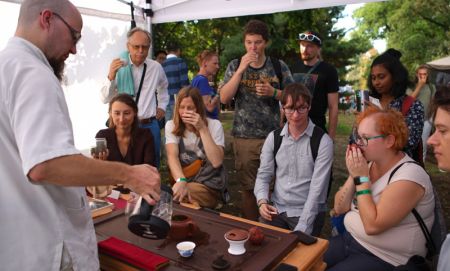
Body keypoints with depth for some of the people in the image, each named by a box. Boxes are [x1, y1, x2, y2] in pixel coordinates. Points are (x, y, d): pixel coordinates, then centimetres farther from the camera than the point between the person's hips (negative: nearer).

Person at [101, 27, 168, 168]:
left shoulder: (156, 67, 2)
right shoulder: (119, 67, -4)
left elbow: (163, 88, 24)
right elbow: (105, 99, -7)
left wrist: (162, 106, 15)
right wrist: (111, 76, -21)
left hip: (150, 125, 2)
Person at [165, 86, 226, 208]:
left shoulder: (214, 125, -5)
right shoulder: (171, 125, 2)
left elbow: (217, 162, -18)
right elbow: (172, 156, -15)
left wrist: (202, 129, -21)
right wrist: (181, 181, -34)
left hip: (209, 187, -3)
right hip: (184, 181, 4)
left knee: (171, 198, -29)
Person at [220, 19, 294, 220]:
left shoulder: (279, 66, 1)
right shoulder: (235, 66, 3)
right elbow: (224, 98, -7)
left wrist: (273, 92, -15)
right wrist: (241, 69, -15)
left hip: (273, 136, 0)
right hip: (243, 137, 1)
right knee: (248, 187, 10)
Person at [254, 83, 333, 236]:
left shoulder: (323, 141, -9)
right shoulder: (273, 138, 2)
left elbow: (317, 188, -14)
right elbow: (263, 175, 5)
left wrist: (301, 228, -19)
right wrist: (262, 201, -15)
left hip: (308, 212, -2)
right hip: (276, 209, 3)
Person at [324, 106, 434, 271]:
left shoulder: (410, 175, -19)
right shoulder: (368, 164, 2)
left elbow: (373, 225, -25)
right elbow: (339, 208, 1)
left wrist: (361, 178, -21)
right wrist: (353, 175, -12)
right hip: (349, 239, 7)